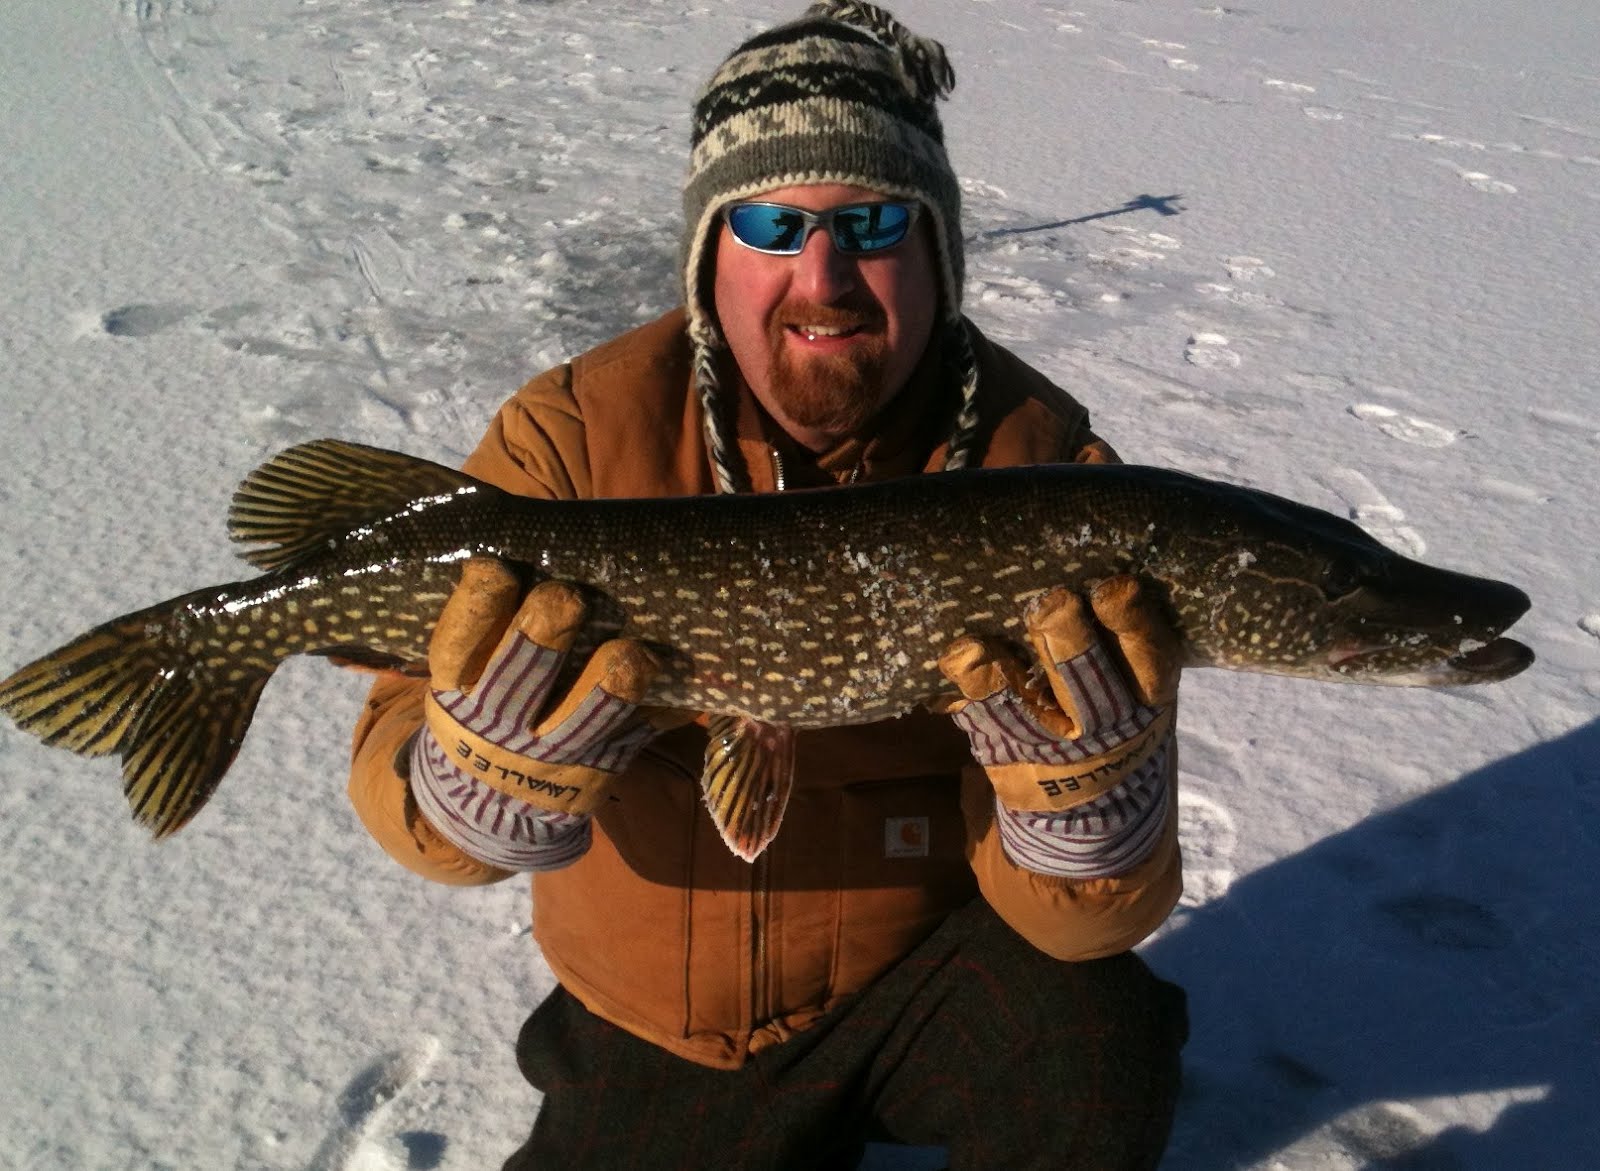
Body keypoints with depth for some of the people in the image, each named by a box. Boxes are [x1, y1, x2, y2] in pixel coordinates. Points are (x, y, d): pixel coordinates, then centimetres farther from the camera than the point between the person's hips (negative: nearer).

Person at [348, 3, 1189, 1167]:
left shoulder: (1041, 459, -18)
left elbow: (1092, 916, -19)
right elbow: (407, 804, -18)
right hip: (660, 1022, 3)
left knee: (1094, 1050, -28)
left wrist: (1079, 766, -39)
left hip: (925, 961, -2)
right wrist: (507, 766, -39)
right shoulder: (575, 434, -16)